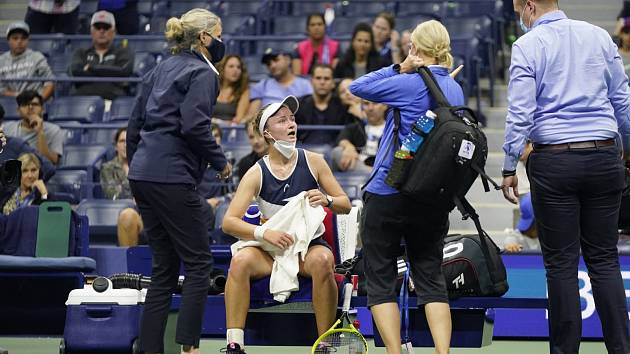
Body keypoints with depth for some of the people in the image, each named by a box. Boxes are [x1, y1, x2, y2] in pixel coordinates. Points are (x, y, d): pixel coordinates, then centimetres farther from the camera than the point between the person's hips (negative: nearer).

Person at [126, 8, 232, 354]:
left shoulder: (160, 69, 19)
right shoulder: (202, 73, -5)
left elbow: (134, 124, 19)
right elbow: (195, 126, -18)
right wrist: (220, 162, -6)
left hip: (143, 174, 8)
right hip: (173, 177, -8)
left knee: (164, 267, 11)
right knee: (199, 262, -2)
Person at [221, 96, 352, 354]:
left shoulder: (313, 162, 0)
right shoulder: (257, 173, -4)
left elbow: (345, 205, 6)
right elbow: (229, 222, -12)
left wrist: (327, 200, -18)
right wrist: (264, 233, -28)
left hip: (311, 246, 0)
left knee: (322, 261, -35)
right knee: (241, 260, -31)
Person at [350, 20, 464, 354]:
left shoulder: (411, 84, -15)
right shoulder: (456, 90, 5)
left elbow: (357, 87, -6)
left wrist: (399, 68, -3)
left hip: (388, 195, -6)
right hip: (434, 199, 6)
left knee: (380, 280, 5)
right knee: (431, 279, 10)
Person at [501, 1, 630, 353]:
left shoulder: (528, 45, -4)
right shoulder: (599, 37, 8)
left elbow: (520, 113, -9)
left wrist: (510, 168, -2)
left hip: (554, 160, -3)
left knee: (561, 264, 2)